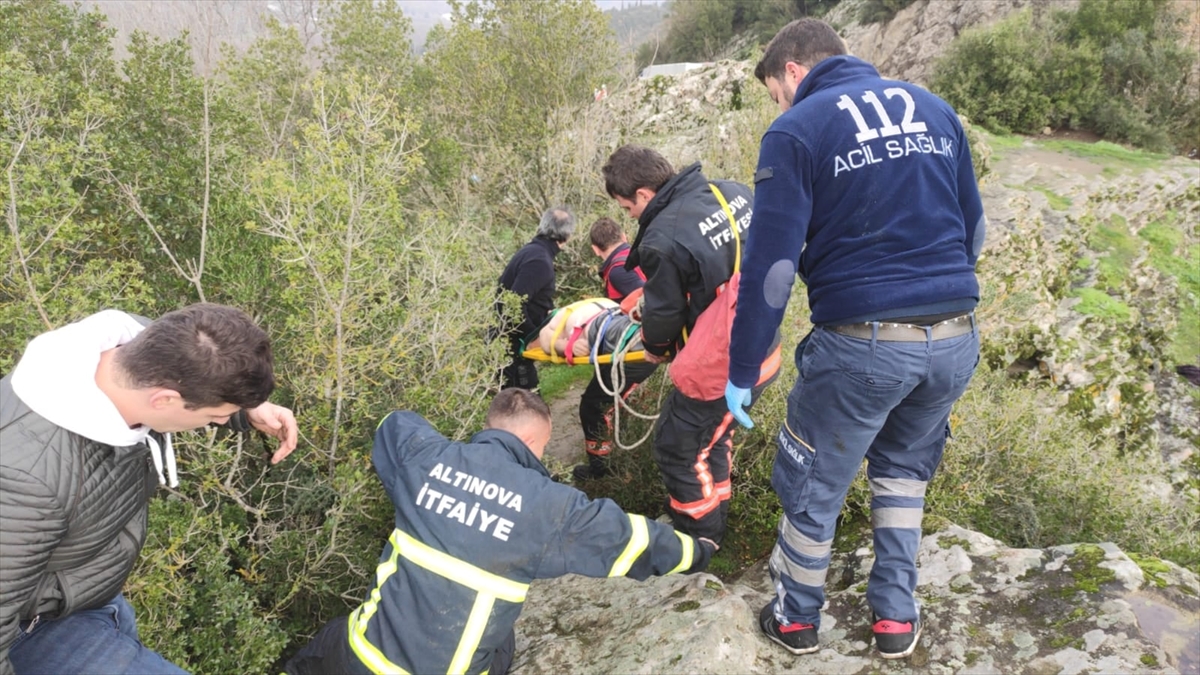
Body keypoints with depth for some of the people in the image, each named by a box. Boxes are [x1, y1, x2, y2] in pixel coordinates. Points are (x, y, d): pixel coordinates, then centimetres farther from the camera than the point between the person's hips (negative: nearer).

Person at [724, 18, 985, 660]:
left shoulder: (797, 130, -5)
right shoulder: (933, 107, 12)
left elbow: (770, 265, -11)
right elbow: (973, 228, 17)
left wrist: (739, 371, -4)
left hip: (862, 344, -6)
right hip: (957, 338, 6)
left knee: (811, 486, 16)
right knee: (903, 465, 29)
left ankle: (796, 620, 35)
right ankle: (896, 618, 34)